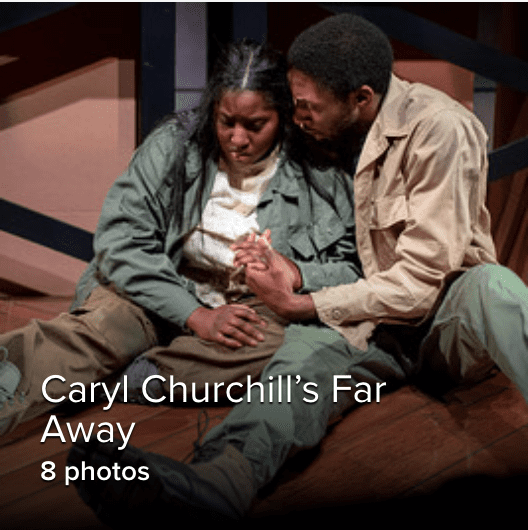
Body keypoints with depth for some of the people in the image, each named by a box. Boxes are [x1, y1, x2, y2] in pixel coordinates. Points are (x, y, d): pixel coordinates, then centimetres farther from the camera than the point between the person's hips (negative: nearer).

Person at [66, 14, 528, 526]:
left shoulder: (438, 128, -15)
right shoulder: (327, 138, 5)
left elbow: (418, 283, -18)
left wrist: (298, 305, -14)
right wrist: (295, 275, -6)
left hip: (446, 313, -3)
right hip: (372, 321, 3)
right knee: (307, 345, -31)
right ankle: (217, 478, -59)